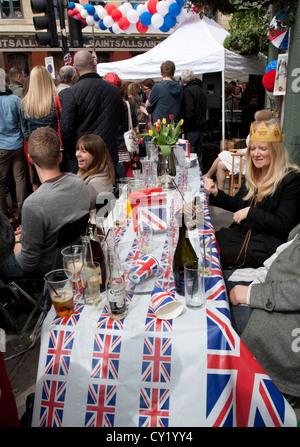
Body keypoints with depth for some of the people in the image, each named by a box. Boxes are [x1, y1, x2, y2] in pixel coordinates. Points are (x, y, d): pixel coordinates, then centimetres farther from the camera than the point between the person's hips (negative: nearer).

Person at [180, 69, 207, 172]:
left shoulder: (188, 91, -13)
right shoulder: (200, 89, 14)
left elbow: (188, 112, -21)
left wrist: (182, 122, -9)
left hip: (191, 129, -9)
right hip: (200, 128, 9)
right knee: (198, 155, 15)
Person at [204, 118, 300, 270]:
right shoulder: (253, 174, 10)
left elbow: (284, 226, -16)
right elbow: (239, 204, 18)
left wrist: (251, 212, -19)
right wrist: (216, 193, 2)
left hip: (267, 245, -7)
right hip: (241, 233, 7)